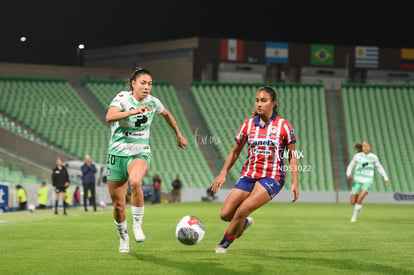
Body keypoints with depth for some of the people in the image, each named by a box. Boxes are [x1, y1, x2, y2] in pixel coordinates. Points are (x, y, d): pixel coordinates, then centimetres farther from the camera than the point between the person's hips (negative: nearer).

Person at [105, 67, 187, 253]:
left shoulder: (152, 102, 0)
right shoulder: (123, 98, -11)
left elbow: (166, 114, 24)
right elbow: (109, 117, -31)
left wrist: (179, 135, 32)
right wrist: (134, 111, -41)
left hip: (140, 154, 0)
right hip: (117, 154, 0)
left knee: (135, 181, -36)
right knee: (118, 205, 4)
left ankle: (137, 224, -19)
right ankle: (123, 238, 31)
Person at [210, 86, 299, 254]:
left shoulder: (283, 126, -4)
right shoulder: (248, 125, 5)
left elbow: (292, 156, 2)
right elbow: (235, 152, 14)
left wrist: (295, 183, -6)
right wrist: (223, 173, 5)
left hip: (272, 178, -4)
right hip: (249, 175, 4)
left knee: (242, 211, -22)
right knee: (225, 214, -5)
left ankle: (225, 243, 2)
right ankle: (245, 222, 30)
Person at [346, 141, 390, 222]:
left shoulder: (373, 157, 1)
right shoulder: (357, 156, 1)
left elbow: (379, 167, 15)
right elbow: (350, 166, 9)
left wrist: (386, 178, 14)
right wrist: (348, 174, -12)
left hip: (368, 182, -2)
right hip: (357, 181, 2)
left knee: (359, 199, -23)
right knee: (352, 202, 0)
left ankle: (354, 216, -6)